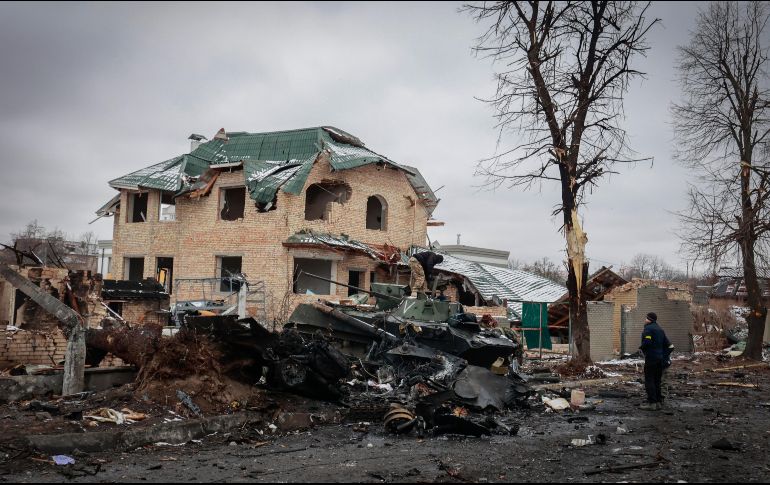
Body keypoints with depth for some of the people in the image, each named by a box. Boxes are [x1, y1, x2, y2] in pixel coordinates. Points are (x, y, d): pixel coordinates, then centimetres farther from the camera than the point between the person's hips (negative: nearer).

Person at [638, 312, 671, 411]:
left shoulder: (648, 328, -10)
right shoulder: (660, 329, 18)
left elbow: (647, 342, -25)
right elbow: (668, 344, 18)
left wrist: (641, 347, -7)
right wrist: (665, 356, 19)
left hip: (651, 358, -9)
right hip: (660, 358, 9)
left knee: (649, 380, -6)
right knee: (657, 380, 14)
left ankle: (652, 403, -9)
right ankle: (659, 401, 16)